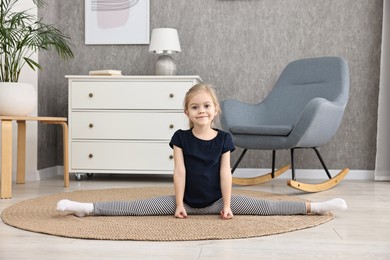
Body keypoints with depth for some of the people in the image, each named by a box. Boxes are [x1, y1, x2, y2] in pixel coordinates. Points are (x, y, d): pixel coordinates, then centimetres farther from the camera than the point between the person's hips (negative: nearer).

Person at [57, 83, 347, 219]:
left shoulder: (224, 139, -5)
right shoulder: (181, 137, -7)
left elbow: (225, 173, -6)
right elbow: (180, 171, -9)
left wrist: (227, 205, -8)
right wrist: (178, 204, -11)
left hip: (215, 200, 1)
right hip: (187, 199, 0)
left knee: (267, 207, -8)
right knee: (136, 207, -12)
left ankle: (312, 206, -7)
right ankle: (87, 208, -17)